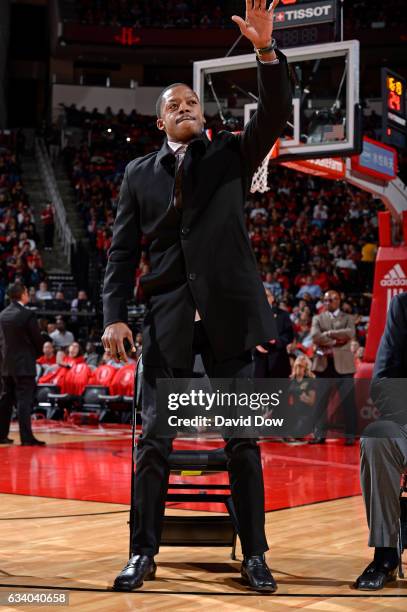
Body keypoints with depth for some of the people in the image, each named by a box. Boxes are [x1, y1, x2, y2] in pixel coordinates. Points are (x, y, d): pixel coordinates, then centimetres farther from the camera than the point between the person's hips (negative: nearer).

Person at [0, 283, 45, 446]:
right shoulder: (27, 314, -14)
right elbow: (38, 340, -10)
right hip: (24, 365, -6)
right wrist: (36, 354, 9)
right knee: (24, 400, -7)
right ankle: (26, 437, -8)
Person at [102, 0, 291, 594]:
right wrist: (115, 315, -4)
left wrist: (266, 50, -21)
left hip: (229, 314, -1)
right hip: (168, 319, 1)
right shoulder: (139, 173, 11)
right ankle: (144, 553, 12)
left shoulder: (231, 154, 9)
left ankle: (254, 555, 13)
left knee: (243, 439, 4)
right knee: (153, 439, 2)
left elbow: (274, 117, -8)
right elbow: (122, 250, 8)